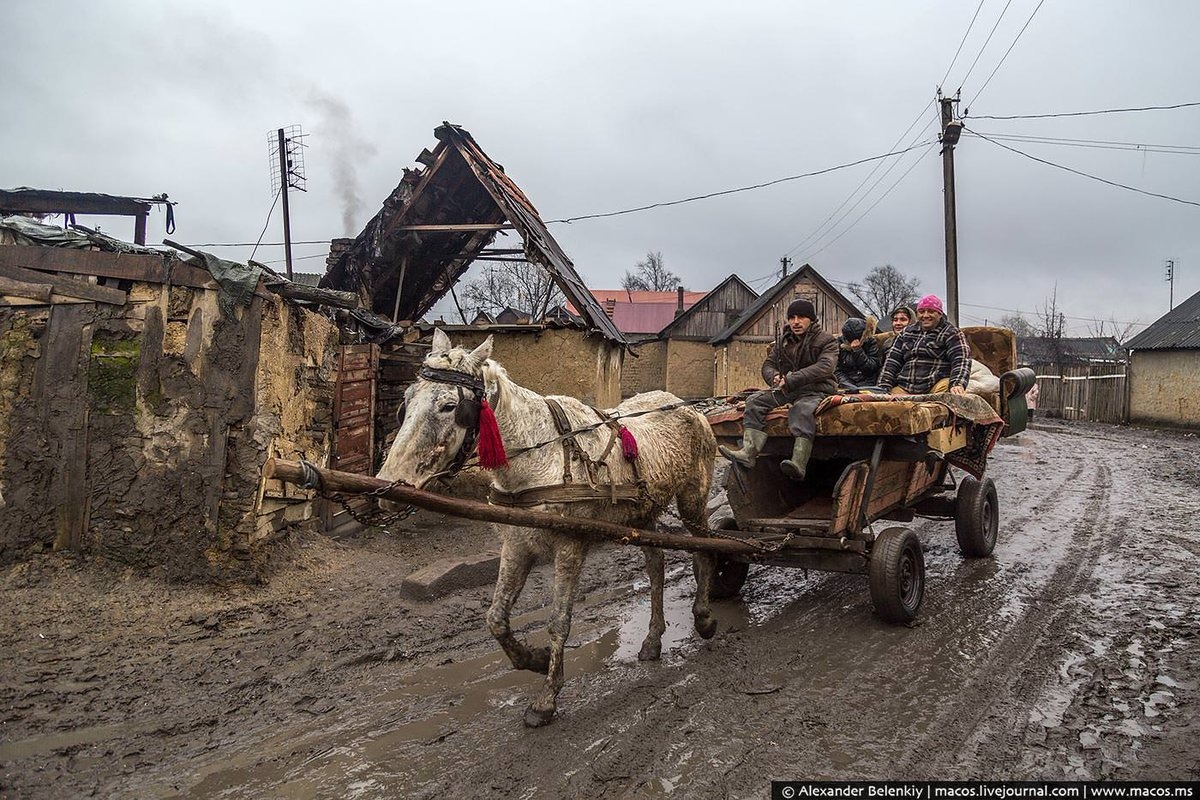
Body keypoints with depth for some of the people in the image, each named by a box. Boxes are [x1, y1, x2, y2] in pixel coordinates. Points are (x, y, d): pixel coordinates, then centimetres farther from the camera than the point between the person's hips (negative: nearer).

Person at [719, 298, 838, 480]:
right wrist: (774, 377, -11)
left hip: (815, 391, -6)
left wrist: (791, 380, -27)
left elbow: (824, 366, -18)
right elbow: (768, 364, 16)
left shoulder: (826, 340, 0)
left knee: (802, 410, -37)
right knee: (755, 401, -14)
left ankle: (798, 464, -51)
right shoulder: (782, 340, 16)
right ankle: (749, 452, -28)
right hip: (786, 391, 6)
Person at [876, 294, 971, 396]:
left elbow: (961, 361, -6)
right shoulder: (906, 333, 22)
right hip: (904, 388, 3)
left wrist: (957, 385, -26)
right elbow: (892, 362, 18)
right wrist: (884, 389, 4)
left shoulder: (951, 333, 8)